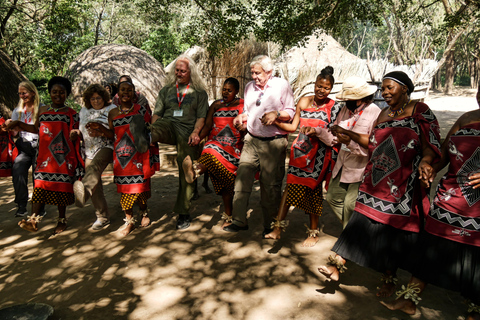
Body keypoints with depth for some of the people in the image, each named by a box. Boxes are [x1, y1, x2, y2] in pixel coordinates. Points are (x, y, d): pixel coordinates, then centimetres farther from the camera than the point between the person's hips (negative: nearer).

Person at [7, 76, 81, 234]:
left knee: (61, 186, 1)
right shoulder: (42, 111, 13)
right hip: (45, 155, 2)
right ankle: (34, 219, -10)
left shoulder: (71, 114, 5)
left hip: (64, 156, -2)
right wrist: (19, 124, 15)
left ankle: (62, 220, 13)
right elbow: (36, 129, 23)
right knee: (41, 184, -8)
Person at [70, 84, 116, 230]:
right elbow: (82, 132, 25)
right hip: (89, 151, 6)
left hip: (106, 148, -5)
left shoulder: (112, 109, 5)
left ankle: (83, 188, -69)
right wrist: (76, 133, 2)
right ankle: (102, 217, 10)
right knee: (95, 187, 0)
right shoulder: (84, 111, 19)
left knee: (94, 167, -39)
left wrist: (102, 133, -18)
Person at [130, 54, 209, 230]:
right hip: (168, 126, 2)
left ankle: (183, 213, 4)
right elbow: (157, 113, 15)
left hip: (187, 132, -2)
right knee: (161, 125, -35)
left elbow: (201, 116, 5)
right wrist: (152, 129, -5)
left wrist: (195, 132, -13)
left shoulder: (200, 93, 16)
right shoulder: (166, 90, 23)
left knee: (186, 171, -5)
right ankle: (145, 138, -72)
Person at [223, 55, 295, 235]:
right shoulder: (249, 87, 13)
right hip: (252, 140, 5)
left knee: (270, 185, 1)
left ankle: (270, 226, 16)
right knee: (242, 178, -6)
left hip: (274, 143, -4)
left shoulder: (282, 85, -1)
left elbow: (291, 112, -1)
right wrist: (241, 117, 1)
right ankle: (239, 221, 3)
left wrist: (276, 114, -19)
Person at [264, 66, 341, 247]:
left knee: (313, 190, 2)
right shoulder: (303, 102, 9)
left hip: (319, 155, -3)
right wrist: (276, 121, -3)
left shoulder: (333, 107, 0)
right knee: (291, 186, -3)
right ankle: (278, 227, 0)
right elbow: (293, 126, 9)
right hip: (300, 151, 3)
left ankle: (313, 232, 17)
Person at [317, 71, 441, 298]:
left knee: (394, 230, 5)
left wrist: (424, 161, -31)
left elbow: (430, 146, -11)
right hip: (376, 182, 5)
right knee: (362, 222, 1)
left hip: (402, 186, -5)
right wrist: (349, 134, 19)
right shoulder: (384, 114, 15)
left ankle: (389, 278, 22)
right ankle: (337, 264, -1)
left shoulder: (420, 111, -4)